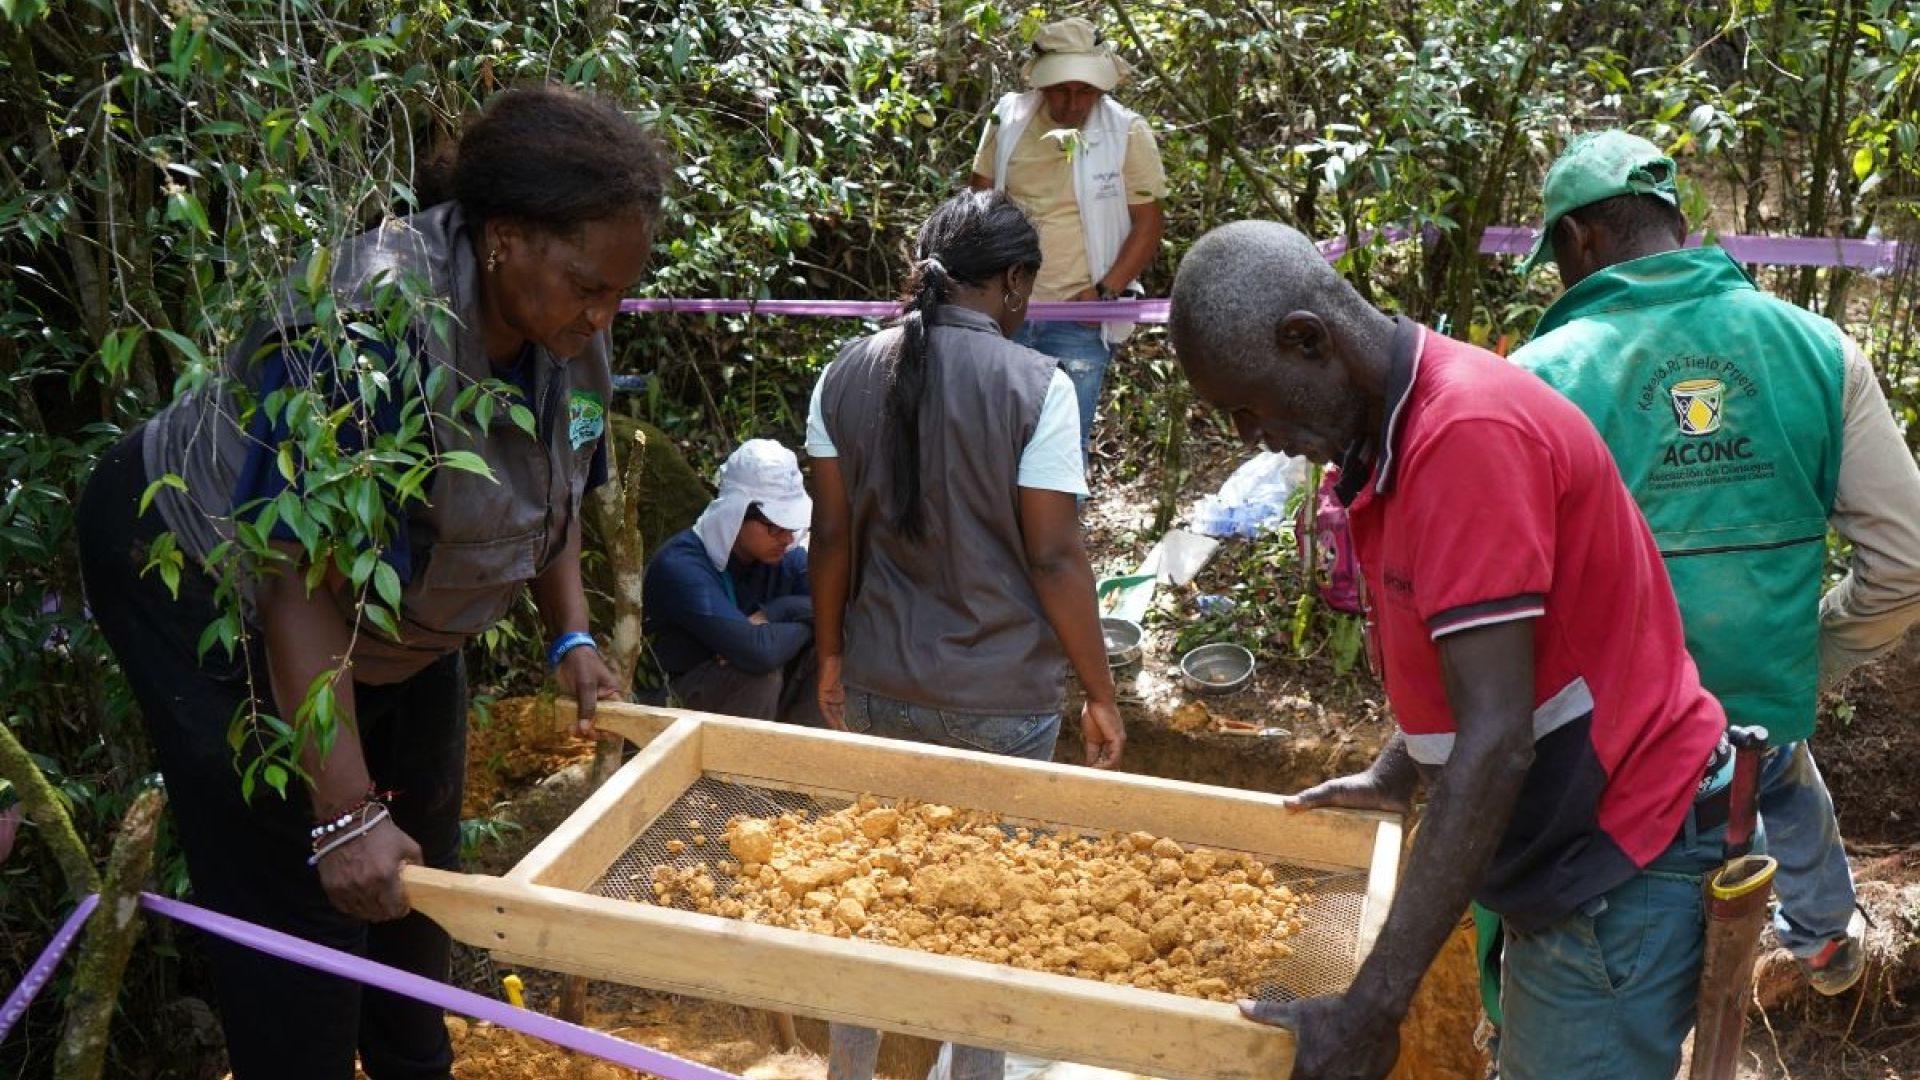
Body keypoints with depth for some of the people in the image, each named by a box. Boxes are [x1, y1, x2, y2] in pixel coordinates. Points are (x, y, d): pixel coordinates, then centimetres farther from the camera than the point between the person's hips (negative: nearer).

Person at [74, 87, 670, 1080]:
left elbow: (551, 488, 5)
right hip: (211, 584, -7)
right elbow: (299, 577, -37)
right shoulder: (373, 322, -37)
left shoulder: (564, 322, -13)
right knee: (296, 894, -5)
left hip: (395, 623, 8)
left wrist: (571, 640, -3)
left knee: (416, 870, 18)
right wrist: (344, 813, -37)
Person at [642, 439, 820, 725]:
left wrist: (771, 614, -27)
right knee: (759, 669, -33)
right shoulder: (681, 565, -28)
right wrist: (804, 624, -20)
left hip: (764, 696, 6)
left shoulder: (787, 556, -6)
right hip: (694, 701, -6)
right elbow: (755, 651, -39)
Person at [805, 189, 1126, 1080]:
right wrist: (1101, 694, -4)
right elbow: (1053, 558, -14)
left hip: (879, 682, 4)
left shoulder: (846, 375, -1)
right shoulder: (1035, 385, -14)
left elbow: (833, 533, 3)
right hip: (999, 693, -4)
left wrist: (831, 654, 15)